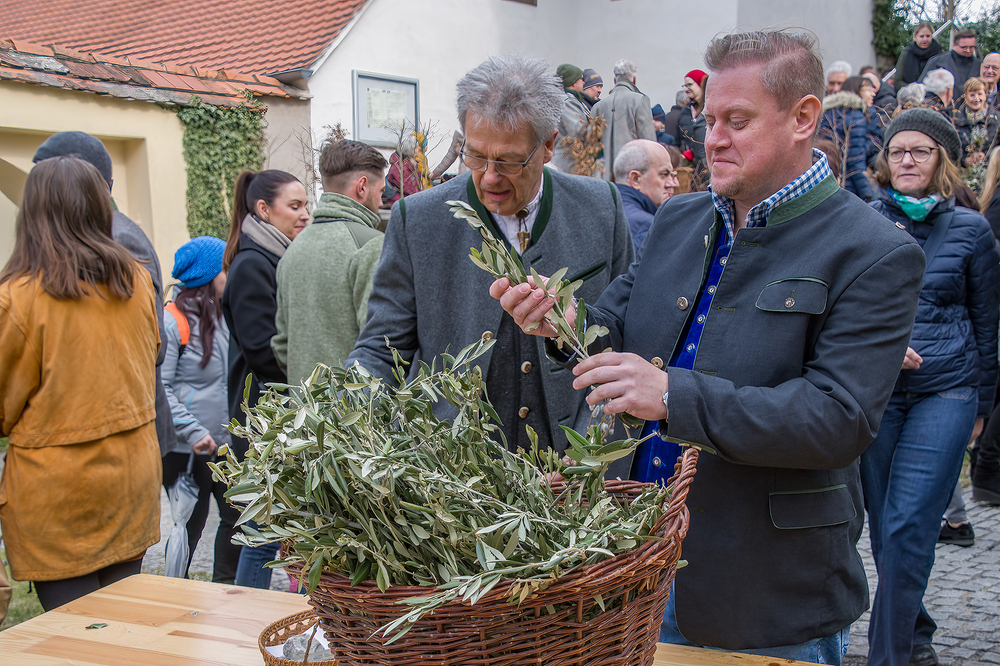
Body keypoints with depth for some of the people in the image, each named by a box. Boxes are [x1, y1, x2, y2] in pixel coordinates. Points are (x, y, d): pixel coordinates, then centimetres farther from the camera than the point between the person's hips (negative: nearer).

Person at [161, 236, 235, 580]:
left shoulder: (219, 316, 10)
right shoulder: (172, 322, -14)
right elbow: (160, 389, -17)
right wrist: (193, 432, -22)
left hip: (223, 443, 7)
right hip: (186, 449, -7)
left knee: (237, 513, 8)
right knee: (190, 523, 4)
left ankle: (224, 586, 23)